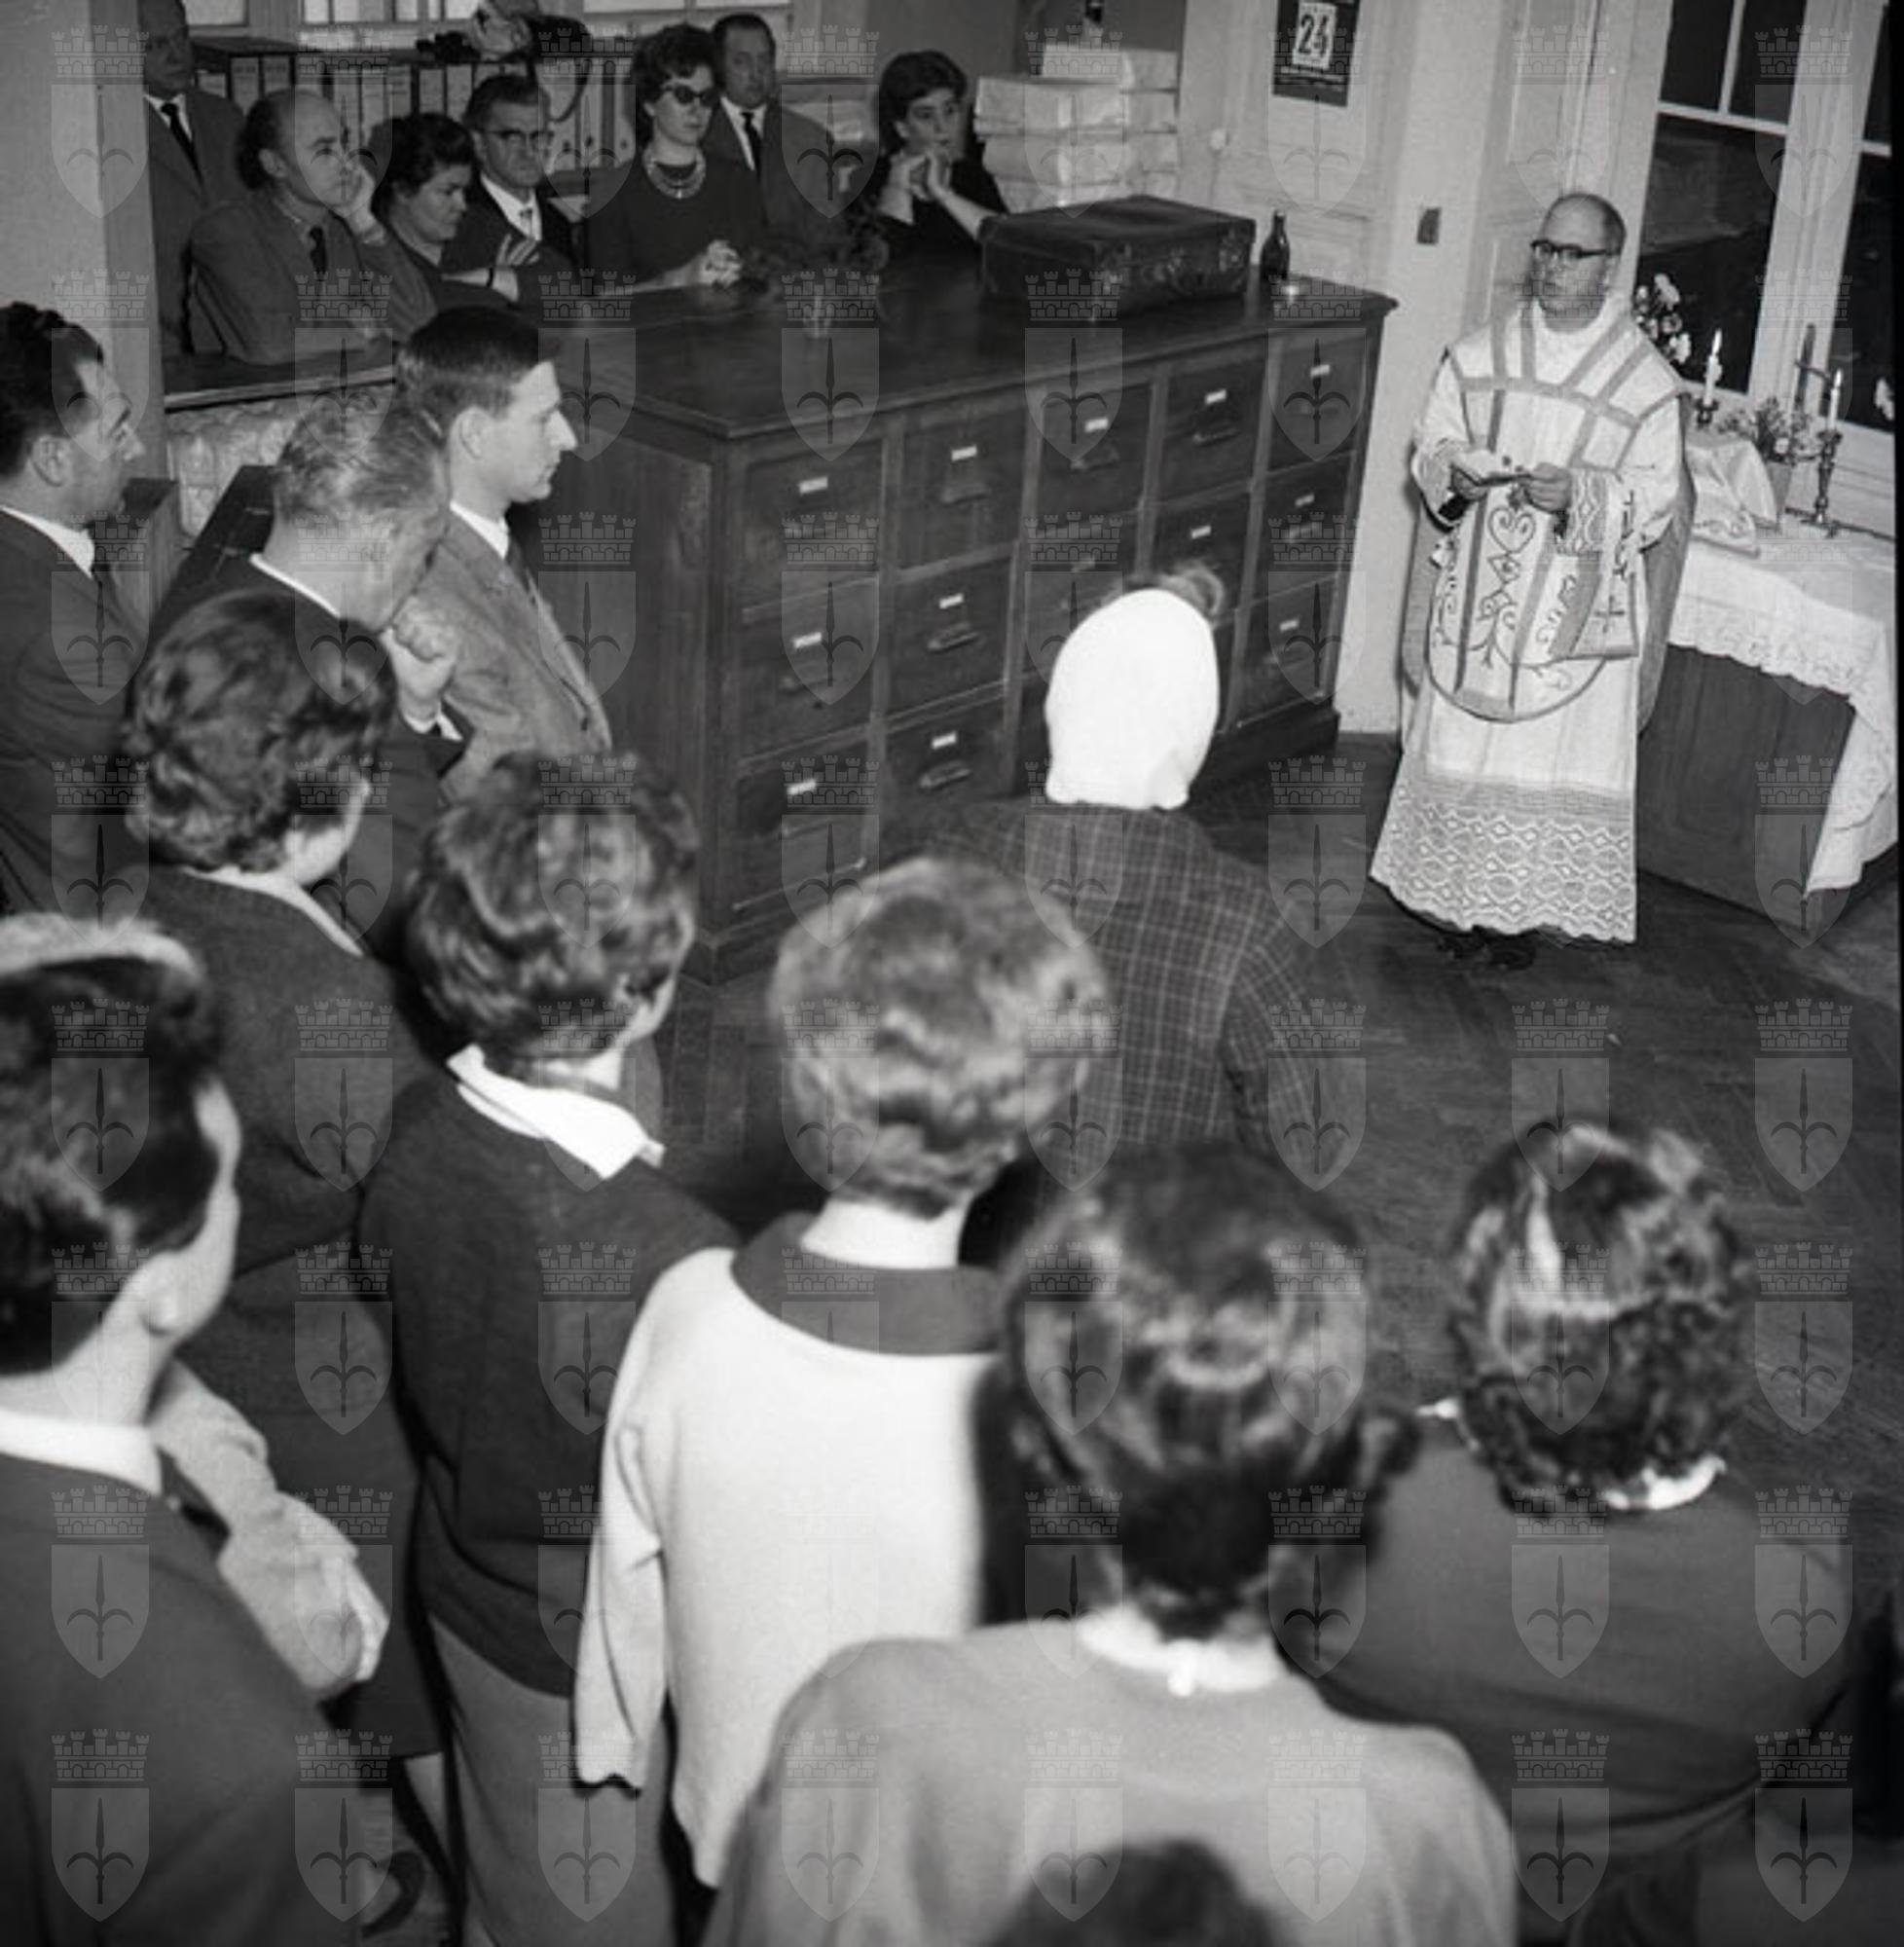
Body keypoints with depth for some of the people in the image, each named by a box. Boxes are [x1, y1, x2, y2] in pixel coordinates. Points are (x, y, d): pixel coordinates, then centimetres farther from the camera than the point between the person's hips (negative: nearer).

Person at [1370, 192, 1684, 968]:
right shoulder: (1479, 355, 2)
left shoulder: (1646, 380, -6)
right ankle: (1462, 897, 23)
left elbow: (1653, 500, -6)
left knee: (1556, 752, 3)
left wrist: (1577, 494, -23)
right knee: (1463, 745, 7)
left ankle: (1521, 906, 19)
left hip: (1577, 599, -2)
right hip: (1480, 586, 2)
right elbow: (1430, 445, 9)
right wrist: (1455, 471, -14)